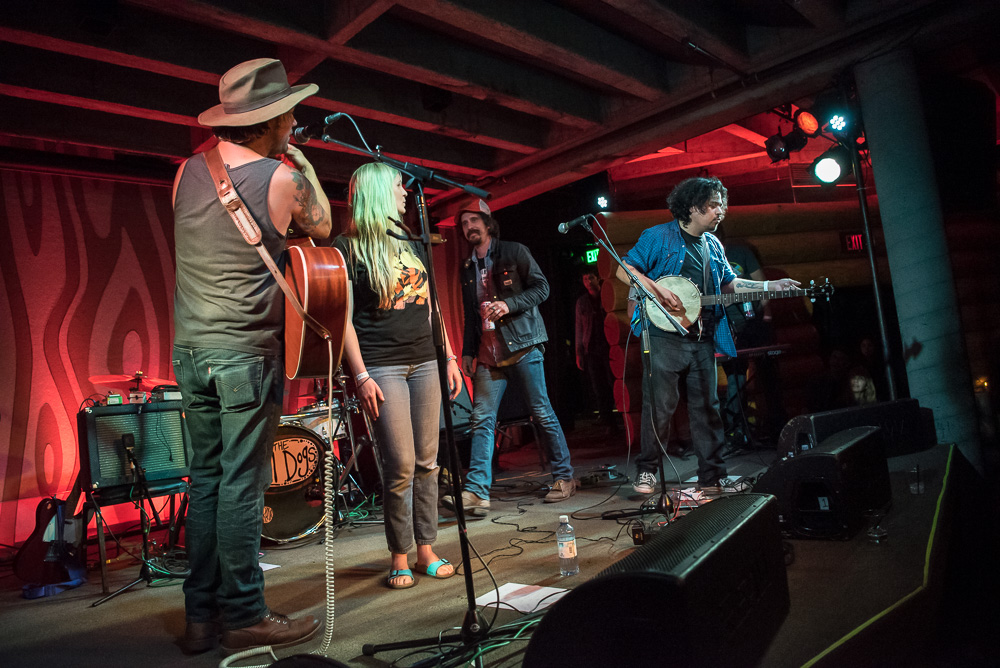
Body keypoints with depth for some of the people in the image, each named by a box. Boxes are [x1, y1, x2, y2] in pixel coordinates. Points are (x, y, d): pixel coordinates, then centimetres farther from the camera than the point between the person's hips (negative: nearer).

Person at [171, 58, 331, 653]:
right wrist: (304, 166, 17)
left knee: (206, 480, 12)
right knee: (242, 484, 0)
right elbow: (322, 228, 9)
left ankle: (202, 616, 21)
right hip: (247, 352, -6)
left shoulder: (191, 170, 7)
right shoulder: (280, 177, -8)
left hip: (189, 349, 6)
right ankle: (245, 616, 11)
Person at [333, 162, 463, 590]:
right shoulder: (348, 247, 0)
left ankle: (427, 550, 18)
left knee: (427, 462, 7)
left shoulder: (412, 245, 18)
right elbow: (343, 316, -6)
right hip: (382, 367, -5)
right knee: (400, 466, -5)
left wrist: (449, 358, 13)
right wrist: (360, 375, -14)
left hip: (425, 362, 6)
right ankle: (399, 558, 11)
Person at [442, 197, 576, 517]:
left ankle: (564, 478, 14)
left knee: (542, 413, -1)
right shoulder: (466, 269, 17)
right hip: (487, 354, 5)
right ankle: (476, 493, -4)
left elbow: (541, 287, -2)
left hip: (522, 346, -4)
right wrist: (467, 351, 15)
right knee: (481, 419, -4)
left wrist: (509, 305, -15)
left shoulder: (514, 252, 3)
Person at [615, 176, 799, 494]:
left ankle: (713, 474, 21)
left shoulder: (713, 245, 18)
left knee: (707, 407, 10)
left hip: (703, 339, 7)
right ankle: (646, 471, 9)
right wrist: (657, 289, -18)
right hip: (664, 336, -6)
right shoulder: (658, 236, -3)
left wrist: (771, 286, 16)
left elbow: (729, 283, 25)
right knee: (660, 406, -5)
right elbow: (624, 270, -6)